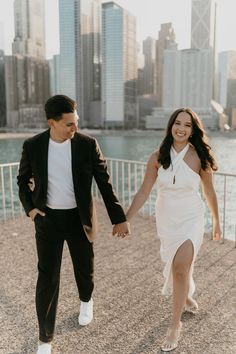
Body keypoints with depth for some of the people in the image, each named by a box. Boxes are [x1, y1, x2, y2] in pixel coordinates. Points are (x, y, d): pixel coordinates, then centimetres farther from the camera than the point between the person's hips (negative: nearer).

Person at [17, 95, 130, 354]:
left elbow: (104, 183, -6)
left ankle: (85, 300, 52)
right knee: (47, 279, 1)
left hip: (79, 218, 0)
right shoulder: (32, 146, -9)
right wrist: (29, 207, -7)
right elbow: (23, 180, 7)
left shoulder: (88, 144, -11)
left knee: (84, 269, 17)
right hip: (47, 219, 0)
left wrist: (118, 218, -6)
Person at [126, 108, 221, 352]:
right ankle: (185, 297, 51)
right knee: (177, 265, 20)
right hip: (165, 219, 3)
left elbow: (209, 192, 0)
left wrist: (216, 221, 10)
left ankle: (175, 325, 8)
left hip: (190, 218, -2)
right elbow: (144, 192, -5)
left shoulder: (199, 158, -13)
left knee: (180, 268, -12)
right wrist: (125, 219, -6)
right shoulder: (158, 157, -10)